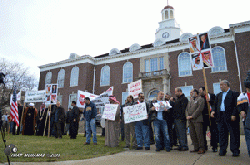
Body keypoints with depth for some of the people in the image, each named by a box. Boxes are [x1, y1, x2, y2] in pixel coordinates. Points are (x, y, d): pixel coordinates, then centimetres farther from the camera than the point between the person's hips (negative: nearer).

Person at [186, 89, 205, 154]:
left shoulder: (200, 99, -3)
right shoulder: (191, 100, 21)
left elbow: (199, 109, -13)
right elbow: (187, 109, 18)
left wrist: (192, 116, -15)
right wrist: (187, 116, 1)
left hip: (197, 120, -8)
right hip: (190, 120, 8)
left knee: (199, 134, -4)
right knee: (192, 134, 10)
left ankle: (202, 149, 6)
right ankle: (196, 148, 20)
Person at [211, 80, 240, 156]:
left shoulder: (233, 94, 0)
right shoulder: (219, 95, 19)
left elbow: (236, 105, -8)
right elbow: (215, 105, 16)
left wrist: (234, 114, -17)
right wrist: (213, 111, -2)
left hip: (230, 116, -5)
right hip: (220, 116, 6)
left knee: (233, 133, 1)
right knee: (222, 133, 9)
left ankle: (235, 150, 12)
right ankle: (222, 150, 17)